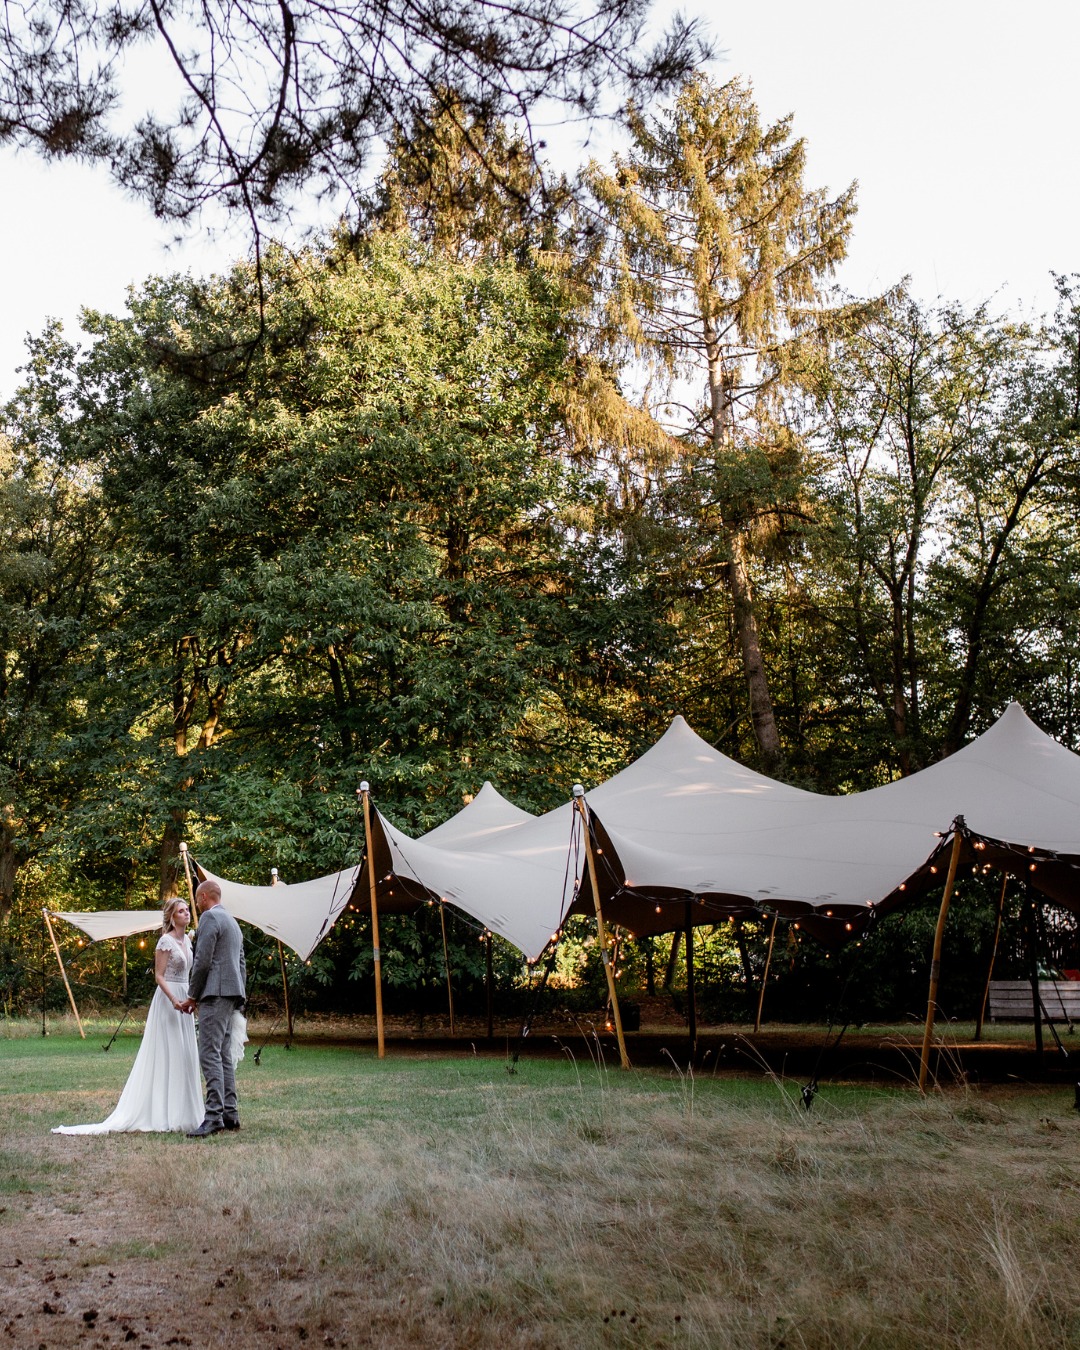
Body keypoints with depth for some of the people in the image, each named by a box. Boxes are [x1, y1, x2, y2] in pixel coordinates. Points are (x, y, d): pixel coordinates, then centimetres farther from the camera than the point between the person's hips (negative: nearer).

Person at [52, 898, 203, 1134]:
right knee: (167, 1054, -7)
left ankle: (180, 1112, 13)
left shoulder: (187, 940, 14)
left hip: (182, 1000, 8)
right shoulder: (166, 941, -11)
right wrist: (173, 1000, -25)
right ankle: (166, 1114, -3)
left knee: (184, 1056, 8)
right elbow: (159, 975, -14)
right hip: (167, 1000, -8)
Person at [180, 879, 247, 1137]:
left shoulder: (209, 917, -7)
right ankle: (230, 1114, 10)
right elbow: (241, 965, 23)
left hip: (215, 993, -10)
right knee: (224, 1055, 10)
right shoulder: (232, 922, 23)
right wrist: (239, 1000, 23)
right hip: (231, 994, 10)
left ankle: (214, 1116, -18)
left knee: (210, 1053, -12)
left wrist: (193, 996, -6)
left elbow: (203, 961, -14)